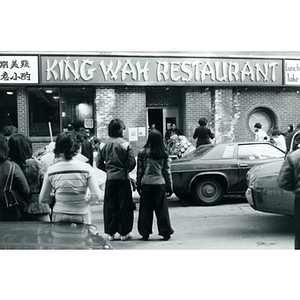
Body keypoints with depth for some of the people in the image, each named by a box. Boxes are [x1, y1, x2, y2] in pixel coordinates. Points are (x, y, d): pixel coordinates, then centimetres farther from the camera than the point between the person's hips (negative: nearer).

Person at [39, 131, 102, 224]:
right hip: (81, 217, -2)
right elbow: (97, 196, -9)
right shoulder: (86, 168, -11)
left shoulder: (51, 170, -4)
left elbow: (42, 199, 3)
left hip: (58, 217, 2)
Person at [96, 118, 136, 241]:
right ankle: (124, 233, 12)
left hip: (110, 178, 3)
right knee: (124, 205, 7)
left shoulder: (103, 144, 1)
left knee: (110, 205, 10)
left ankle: (110, 233, 14)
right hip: (123, 178, -3)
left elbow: (99, 163, 1)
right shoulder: (125, 143, -8)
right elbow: (132, 162, -10)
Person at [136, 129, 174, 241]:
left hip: (146, 184, 0)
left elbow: (140, 170, 2)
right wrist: (170, 187, 8)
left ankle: (145, 233, 12)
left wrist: (138, 185, 10)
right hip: (160, 184, 0)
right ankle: (165, 232, 11)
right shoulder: (165, 154, 0)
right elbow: (167, 172, 3)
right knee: (162, 209, 7)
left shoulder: (142, 153, -2)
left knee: (146, 209, 8)